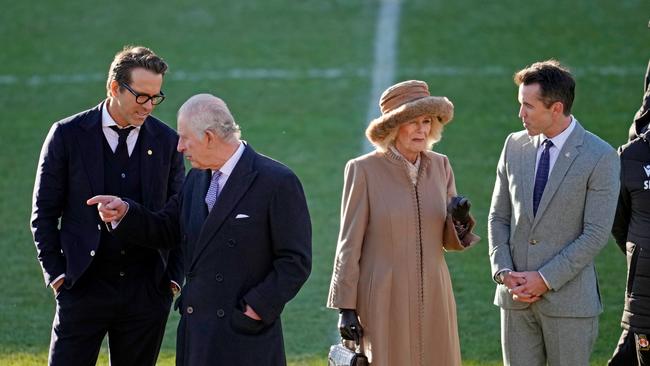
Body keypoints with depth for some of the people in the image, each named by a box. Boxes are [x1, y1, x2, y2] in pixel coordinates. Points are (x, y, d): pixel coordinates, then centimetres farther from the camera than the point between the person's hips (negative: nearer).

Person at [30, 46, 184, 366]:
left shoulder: (167, 141, 3)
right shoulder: (68, 135, -3)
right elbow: (44, 213, 2)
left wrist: (174, 277, 5)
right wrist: (56, 273, -4)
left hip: (147, 290, 2)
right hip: (84, 287, -2)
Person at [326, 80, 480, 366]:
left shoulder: (440, 166, 6)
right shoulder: (364, 170, -7)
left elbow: (449, 240, 12)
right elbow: (349, 243, -5)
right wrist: (345, 308, -7)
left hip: (432, 299, 4)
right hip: (384, 302, -4)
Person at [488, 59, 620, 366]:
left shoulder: (600, 157, -9)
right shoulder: (514, 146, 7)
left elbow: (596, 235, -11)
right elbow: (499, 217, 11)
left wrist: (545, 280, -13)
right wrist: (504, 273, -4)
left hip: (569, 299, -4)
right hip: (516, 295, 4)